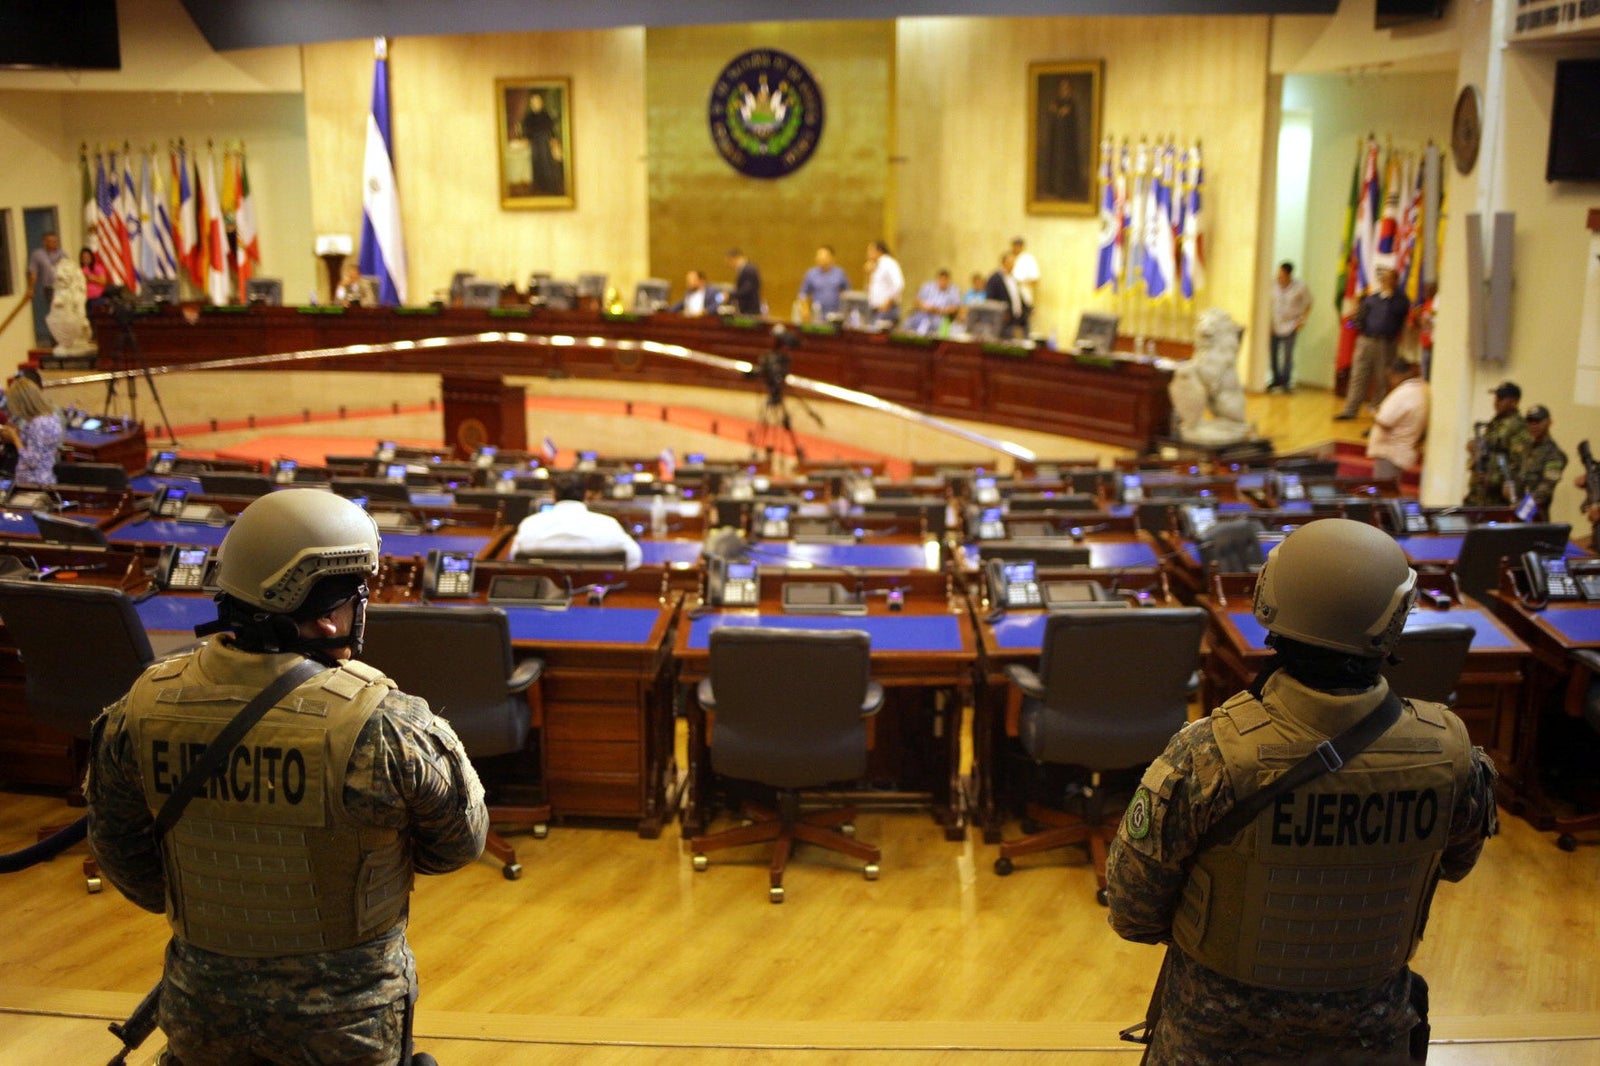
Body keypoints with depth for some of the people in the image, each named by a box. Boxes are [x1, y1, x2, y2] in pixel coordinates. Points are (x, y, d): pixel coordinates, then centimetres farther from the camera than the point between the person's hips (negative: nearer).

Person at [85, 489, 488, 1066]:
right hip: (343, 1018, -3)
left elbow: (121, 852, 3)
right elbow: (460, 841, -10)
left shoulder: (143, 708, -12)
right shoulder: (381, 725, -26)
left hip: (202, 1002, 3)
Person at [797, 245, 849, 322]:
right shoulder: (811, 274, 2)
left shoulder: (840, 273, 3)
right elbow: (803, 293, 10)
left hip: (836, 315, 0)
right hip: (817, 315, 0)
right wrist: (806, 309, 0)